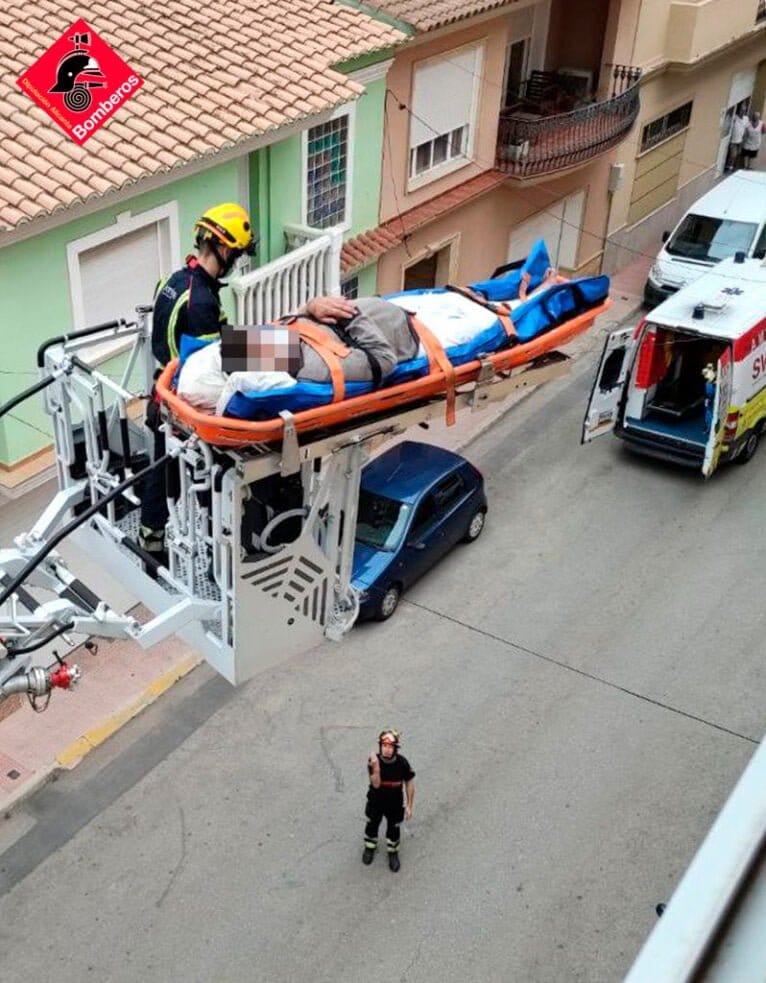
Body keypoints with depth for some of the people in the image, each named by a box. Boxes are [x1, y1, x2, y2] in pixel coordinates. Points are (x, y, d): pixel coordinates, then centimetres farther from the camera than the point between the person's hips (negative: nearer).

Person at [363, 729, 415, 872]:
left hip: (395, 803, 0)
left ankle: (393, 853, 45)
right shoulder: (373, 761, -27)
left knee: (393, 829, 18)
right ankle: (370, 847, 51)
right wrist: (376, 766, -48)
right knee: (372, 825, 23)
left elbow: (409, 783, -11)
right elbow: (376, 784, -32)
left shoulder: (402, 762, -25)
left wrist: (409, 806, -6)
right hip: (376, 801, 0)